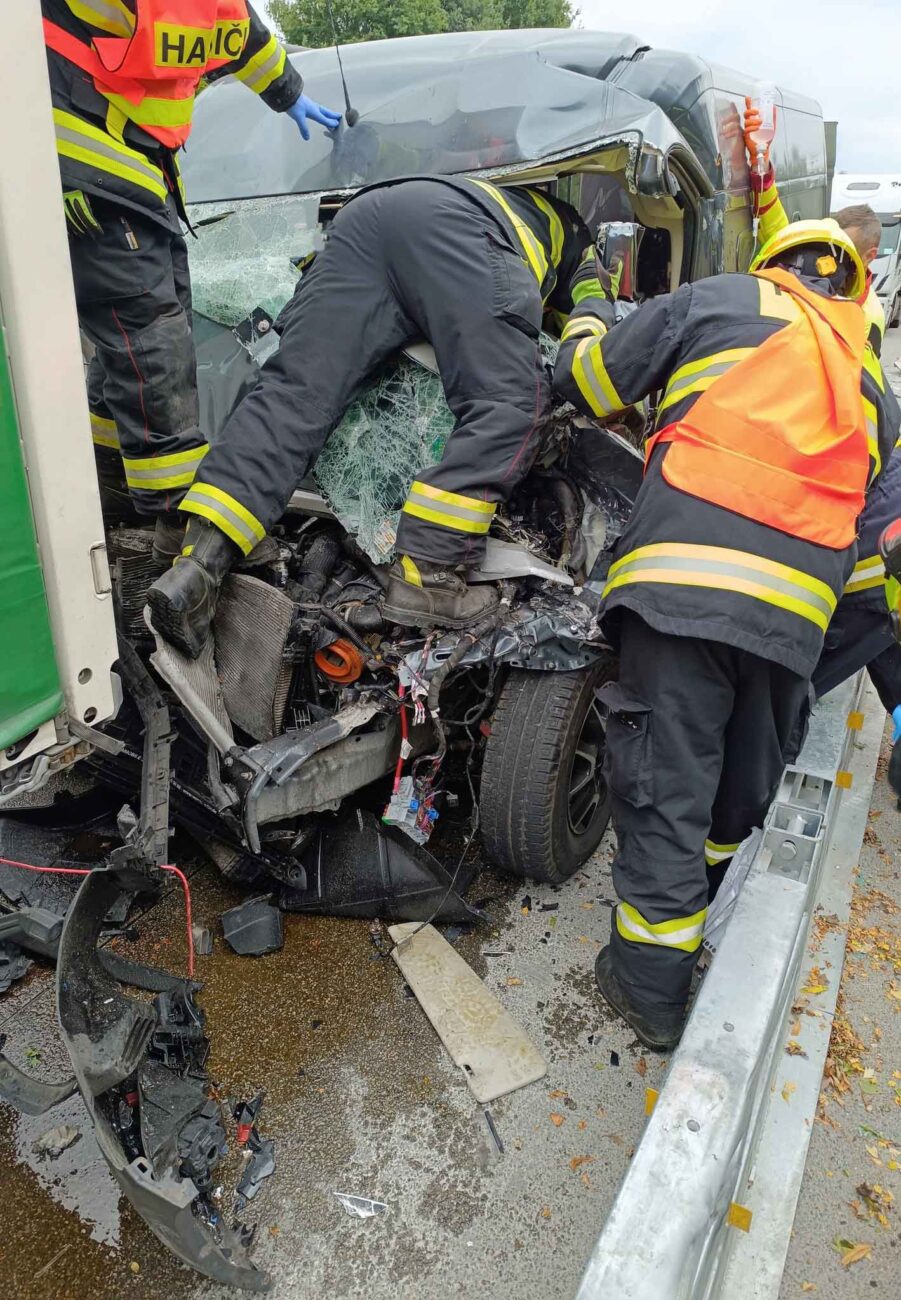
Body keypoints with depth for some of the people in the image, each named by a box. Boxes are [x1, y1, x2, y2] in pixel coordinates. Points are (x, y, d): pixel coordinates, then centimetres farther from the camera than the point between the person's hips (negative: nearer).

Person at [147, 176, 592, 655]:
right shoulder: (570, 230, 36)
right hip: (449, 220, -5)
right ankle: (425, 577, -25)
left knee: (294, 391, -8)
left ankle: (195, 566, -22)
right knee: (509, 402, -10)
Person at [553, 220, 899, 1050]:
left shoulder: (723, 299, 13)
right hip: (796, 614, 5)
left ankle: (650, 987, 13)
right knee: (745, 797, 21)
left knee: (665, 792, 2)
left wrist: (590, 314, 34)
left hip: (686, 582, -5)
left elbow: (586, 383, 14)